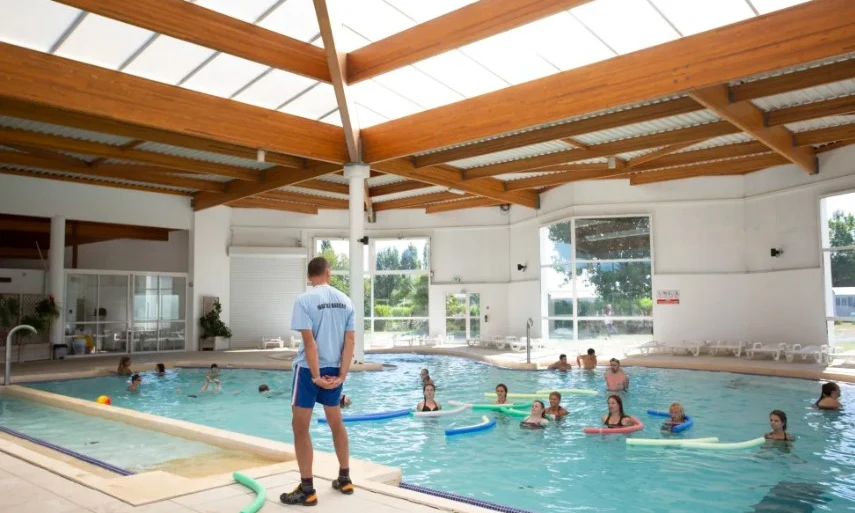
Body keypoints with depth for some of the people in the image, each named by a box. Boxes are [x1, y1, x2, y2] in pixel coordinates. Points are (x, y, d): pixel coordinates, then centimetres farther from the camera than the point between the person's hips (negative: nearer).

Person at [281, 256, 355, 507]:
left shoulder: (305, 299, -12)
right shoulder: (345, 300, 4)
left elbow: (309, 341, -18)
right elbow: (350, 340, -1)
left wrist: (315, 375, -14)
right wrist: (342, 375, -2)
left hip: (309, 369, -5)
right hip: (334, 369, 6)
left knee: (300, 426, 4)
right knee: (336, 422, 19)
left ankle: (307, 489, 8)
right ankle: (345, 479, 29)